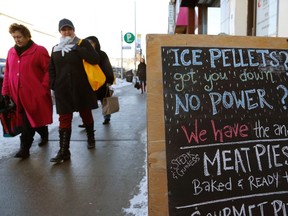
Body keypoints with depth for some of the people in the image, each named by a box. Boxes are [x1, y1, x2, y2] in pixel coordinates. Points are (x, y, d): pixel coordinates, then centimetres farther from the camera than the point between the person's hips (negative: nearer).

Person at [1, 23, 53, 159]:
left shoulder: (39, 51, -5)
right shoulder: (11, 52, 12)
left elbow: (49, 70, -6)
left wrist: (43, 88, -12)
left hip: (35, 95, -5)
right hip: (18, 95, 5)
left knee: (34, 121, 0)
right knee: (26, 123, 8)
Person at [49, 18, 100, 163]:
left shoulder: (83, 43, 0)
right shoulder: (56, 49, 12)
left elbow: (95, 59, -14)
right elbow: (51, 69, 17)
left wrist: (76, 48, -17)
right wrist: (54, 85, 4)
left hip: (82, 88, -2)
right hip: (63, 90, 3)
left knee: (86, 114, 14)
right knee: (64, 120, 0)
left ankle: (90, 138, 38)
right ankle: (63, 151, 4)